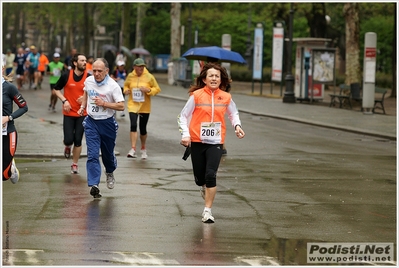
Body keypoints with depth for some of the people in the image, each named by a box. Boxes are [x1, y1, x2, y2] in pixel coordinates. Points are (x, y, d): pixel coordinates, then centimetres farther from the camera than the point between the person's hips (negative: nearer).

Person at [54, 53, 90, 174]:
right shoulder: (66, 75, -6)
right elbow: (56, 89, 6)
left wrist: (86, 97, -13)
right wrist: (64, 100, -8)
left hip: (82, 113, 1)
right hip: (69, 113, -1)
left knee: (78, 140, 2)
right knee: (68, 139, -7)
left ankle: (75, 164, 18)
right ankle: (68, 147, 31)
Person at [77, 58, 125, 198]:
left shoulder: (113, 85, -15)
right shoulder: (88, 81, 0)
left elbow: (121, 106, -17)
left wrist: (104, 103, -25)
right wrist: (83, 106, 12)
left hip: (107, 123, -2)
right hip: (91, 122, 2)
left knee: (108, 153, 15)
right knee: (92, 154, -10)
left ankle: (110, 173, 47)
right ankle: (94, 185, -16)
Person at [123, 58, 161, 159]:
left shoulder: (149, 77, -3)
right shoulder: (130, 76, 2)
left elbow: (157, 89, 1)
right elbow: (126, 85, 20)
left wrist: (148, 90, -17)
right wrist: (126, 90, -3)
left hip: (145, 106, 0)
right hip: (132, 105, 0)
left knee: (143, 128, 9)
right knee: (133, 125, -18)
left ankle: (143, 149, 31)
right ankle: (133, 149, -19)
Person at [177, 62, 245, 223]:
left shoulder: (226, 97, 1)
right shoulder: (196, 95, -5)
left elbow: (233, 114, 20)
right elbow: (183, 116, 0)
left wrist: (237, 125, 1)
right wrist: (185, 134, -13)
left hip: (215, 143, 0)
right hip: (197, 142, 0)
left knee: (210, 175, -16)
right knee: (199, 178, 7)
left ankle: (208, 210, -8)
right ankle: (204, 187, 45)